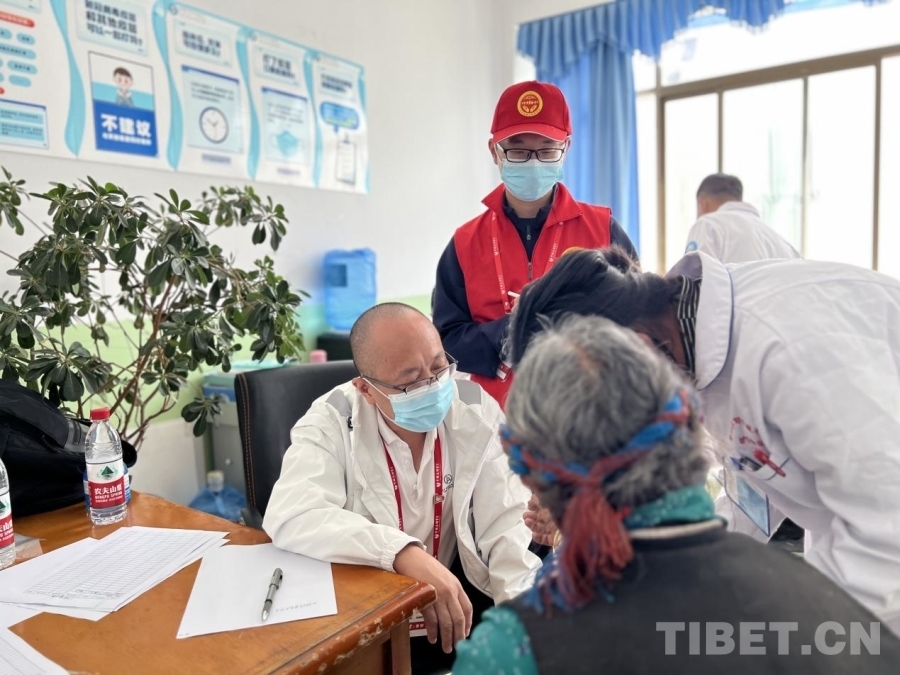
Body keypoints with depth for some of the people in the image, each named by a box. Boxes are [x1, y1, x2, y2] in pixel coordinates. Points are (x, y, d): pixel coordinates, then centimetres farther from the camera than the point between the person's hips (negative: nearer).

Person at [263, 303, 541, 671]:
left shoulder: (477, 411, -9)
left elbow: (507, 523, -10)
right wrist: (404, 554, -40)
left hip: (457, 593, 3)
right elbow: (290, 517, -31)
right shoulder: (332, 422, -16)